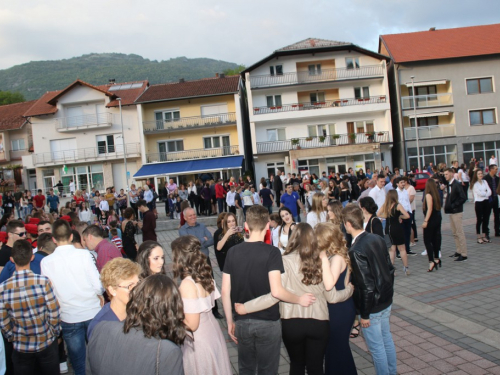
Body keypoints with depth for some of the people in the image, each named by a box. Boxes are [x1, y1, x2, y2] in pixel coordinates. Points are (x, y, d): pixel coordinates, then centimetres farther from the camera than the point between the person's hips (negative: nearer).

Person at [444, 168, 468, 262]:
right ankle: (458, 251, 24)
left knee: (460, 233, -5)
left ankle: (464, 255, 0)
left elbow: (463, 198, -20)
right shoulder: (448, 184, 9)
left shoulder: (457, 184, -15)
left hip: (456, 212, -9)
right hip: (451, 212, 9)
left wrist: (453, 206, -18)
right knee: (455, 233, 15)